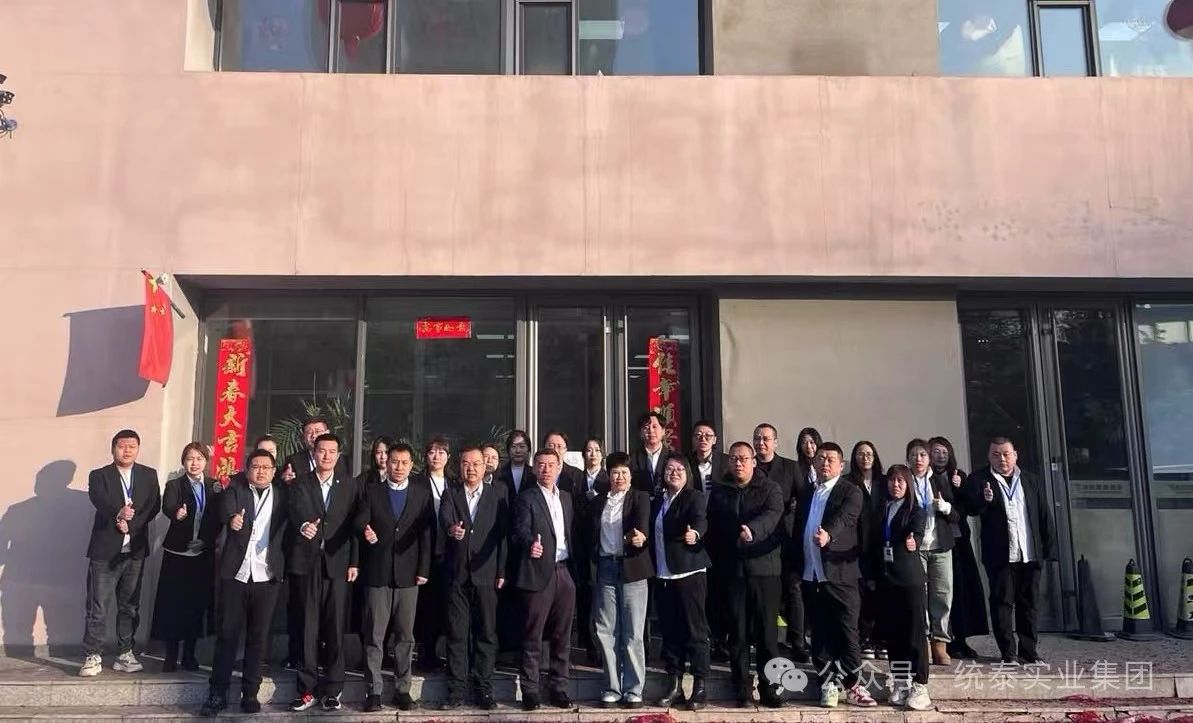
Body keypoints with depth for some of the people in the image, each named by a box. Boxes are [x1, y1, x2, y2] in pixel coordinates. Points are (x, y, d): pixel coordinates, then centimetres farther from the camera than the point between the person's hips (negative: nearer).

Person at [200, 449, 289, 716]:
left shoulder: (283, 493, 7)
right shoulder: (235, 489, 1)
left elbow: (292, 523, 4)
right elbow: (224, 509, -18)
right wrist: (232, 518, -38)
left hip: (267, 576, 1)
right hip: (235, 573, -1)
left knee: (258, 636, 6)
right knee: (227, 633, 4)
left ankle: (250, 692, 16)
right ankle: (218, 693, 12)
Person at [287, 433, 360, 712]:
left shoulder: (349, 485, 7)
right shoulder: (300, 483, 4)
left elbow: (354, 523, 5)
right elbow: (296, 510, -15)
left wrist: (354, 562, -1)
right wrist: (303, 525, -37)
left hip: (338, 563, 0)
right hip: (307, 562, 0)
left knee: (335, 627, 2)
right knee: (308, 626, 4)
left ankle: (332, 689, 11)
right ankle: (307, 689, 12)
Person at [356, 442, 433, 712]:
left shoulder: (423, 493, 7)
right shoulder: (371, 491, 6)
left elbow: (427, 533, 3)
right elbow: (360, 520, -6)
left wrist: (423, 569, -3)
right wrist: (365, 530, -30)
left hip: (409, 573, 1)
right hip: (377, 572, 0)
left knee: (405, 635, 6)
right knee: (374, 635, 1)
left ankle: (402, 689, 14)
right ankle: (374, 690, 8)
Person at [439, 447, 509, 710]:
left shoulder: (498, 493, 6)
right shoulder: (450, 493, 7)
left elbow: (504, 533, 2)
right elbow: (444, 517, -14)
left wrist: (502, 571, -5)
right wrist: (451, 528, -38)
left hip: (487, 574, 0)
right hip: (457, 573, 1)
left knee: (486, 634, 3)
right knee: (456, 634, 5)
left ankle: (484, 690, 12)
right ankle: (456, 691, 12)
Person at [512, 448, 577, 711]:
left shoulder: (566, 497, 15)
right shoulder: (526, 498, -3)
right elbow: (521, 530, -18)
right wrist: (531, 543, -39)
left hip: (564, 573, 5)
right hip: (539, 573, -5)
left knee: (562, 636, 10)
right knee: (533, 637, 1)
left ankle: (558, 689, 19)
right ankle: (530, 692, 9)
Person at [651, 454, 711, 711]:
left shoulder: (694, 497, -4)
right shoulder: (658, 501, 15)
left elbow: (700, 519, -23)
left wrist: (694, 532, -45)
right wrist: (652, 568, 9)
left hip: (689, 572, -5)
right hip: (662, 575, 6)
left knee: (695, 629, -4)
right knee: (669, 630, 9)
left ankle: (700, 685, 3)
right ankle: (673, 683, 17)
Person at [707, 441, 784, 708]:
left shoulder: (770, 489, 3)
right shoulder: (719, 493, 12)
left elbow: (772, 515, -17)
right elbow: (713, 530, 14)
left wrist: (752, 529, -36)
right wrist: (718, 562, 4)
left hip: (764, 568, -2)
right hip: (732, 570, 2)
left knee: (767, 630, 1)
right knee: (737, 631, 3)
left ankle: (769, 686, 12)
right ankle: (742, 688, 11)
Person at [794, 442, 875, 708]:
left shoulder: (850, 492, -2)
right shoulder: (807, 495, 15)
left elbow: (844, 518, -22)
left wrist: (828, 534, -42)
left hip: (840, 573, -5)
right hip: (811, 575, 5)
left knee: (847, 632, -1)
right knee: (820, 633, 9)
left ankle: (851, 685, 8)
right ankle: (828, 683, 17)